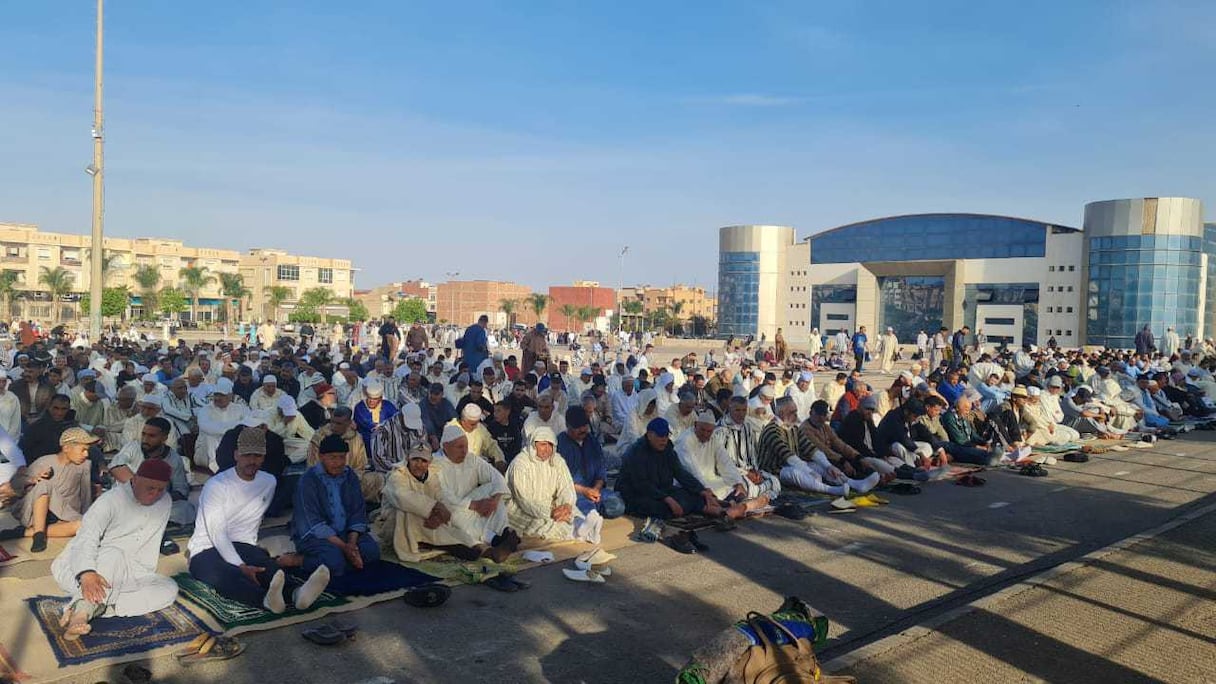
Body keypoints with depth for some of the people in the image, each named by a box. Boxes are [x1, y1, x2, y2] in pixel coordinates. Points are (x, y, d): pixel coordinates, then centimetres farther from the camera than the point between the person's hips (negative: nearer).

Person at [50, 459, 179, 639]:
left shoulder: (165, 502, 5)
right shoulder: (111, 500, -14)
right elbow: (86, 537, -27)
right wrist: (87, 574, -45)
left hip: (127, 576, 5)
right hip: (80, 570, -5)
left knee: (169, 588, -21)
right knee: (115, 554, -36)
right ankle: (83, 608, -52)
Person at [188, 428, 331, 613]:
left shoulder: (269, 482, 8)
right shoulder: (216, 485, -10)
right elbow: (217, 534, -17)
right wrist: (242, 567, -31)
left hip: (243, 546, 4)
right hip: (207, 549, -4)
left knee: (270, 567, -32)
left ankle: (296, 594, -64)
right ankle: (267, 598, -69)